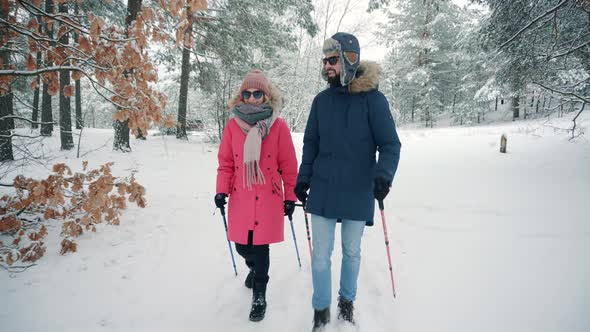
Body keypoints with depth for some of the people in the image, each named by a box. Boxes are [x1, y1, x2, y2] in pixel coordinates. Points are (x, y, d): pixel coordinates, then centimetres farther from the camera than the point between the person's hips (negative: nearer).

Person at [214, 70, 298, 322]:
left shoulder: (278, 125, -5)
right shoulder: (233, 125, 2)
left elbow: (288, 165, -2)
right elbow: (226, 163, 6)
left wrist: (290, 197, -1)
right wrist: (222, 190, -5)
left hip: (269, 198, -3)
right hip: (240, 198, 3)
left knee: (260, 246, 0)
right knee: (242, 246, 12)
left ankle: (259, 296, 20)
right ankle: (255, 267, 48)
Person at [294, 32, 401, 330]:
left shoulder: (372, 98, -7)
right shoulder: (322, 100, 4)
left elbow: (390, 144, -9)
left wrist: (383, 175, -25)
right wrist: (303, 178, 7)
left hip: (358, 192, -2)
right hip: (323, 190, 2)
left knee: (351, 252, 14)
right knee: (321, 254, 6)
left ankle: (347, 301, 37)